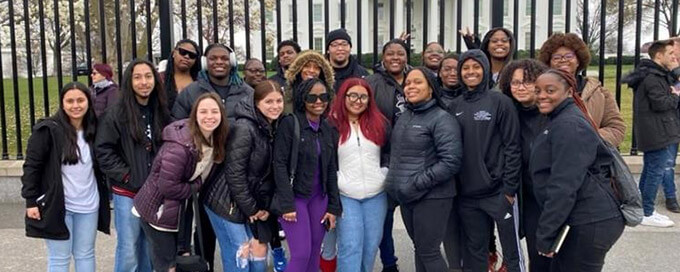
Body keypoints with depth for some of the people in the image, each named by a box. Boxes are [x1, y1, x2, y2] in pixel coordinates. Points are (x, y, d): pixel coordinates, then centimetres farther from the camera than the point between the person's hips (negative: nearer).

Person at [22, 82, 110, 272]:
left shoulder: (94, 131, 6)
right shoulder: (47, 130, -10)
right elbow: (31, 166, -9)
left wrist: (104, 196, 11)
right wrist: (31, 201, -12)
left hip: (88, 205, 5)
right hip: (57, 205, -5)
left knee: (85, 255, 15)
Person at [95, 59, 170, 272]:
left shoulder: (161, 112, 7)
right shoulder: (116, 113, -7)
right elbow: (103, 150, -10)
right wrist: (126, 176, -13)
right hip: (127, 192, -4)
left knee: (149, 251, 14)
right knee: (128, 252, -1)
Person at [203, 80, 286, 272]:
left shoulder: (273, 129, 6)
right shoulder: (244, 128, -20)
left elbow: (269, 174, 7)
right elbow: (234, 173, -22)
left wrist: (264, 207, -1)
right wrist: (251, 209, -15)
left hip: (254, 206, 8)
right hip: (229, 205, -8)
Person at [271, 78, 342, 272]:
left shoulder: (329, 130, 8)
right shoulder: (289, 124, -8)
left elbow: (331, 170, 11)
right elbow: (280, 164, -12)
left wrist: (333, 207, 7)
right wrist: (287, 204, -17)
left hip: (319, 198, 5)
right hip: (294, 196, -5)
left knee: (314, 255, 7)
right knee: (302, 254, -10)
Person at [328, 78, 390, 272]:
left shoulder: (380, 123, 7)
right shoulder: (331, 124, -3)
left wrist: (385, 174, 4)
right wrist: (334, 180, -7)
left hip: (376, 194, 4)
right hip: (345, 195, -3)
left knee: (371, 245, 10)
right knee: (350, 246, -7)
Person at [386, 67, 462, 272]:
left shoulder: (442, 119, -12)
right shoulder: (404, 117, 10)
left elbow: (451, 161, -21)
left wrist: (417, 183, -21)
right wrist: (395, 181, 8)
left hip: (431, 196, -7)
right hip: (406, 197, 7)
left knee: (428, 251, -2)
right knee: (419, 248, 16)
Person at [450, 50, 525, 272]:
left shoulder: (500, 102, -5)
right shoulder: (455, 107, 8)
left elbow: (512, 148, -8)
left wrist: (510, 188, -12)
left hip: (498, 192, -4)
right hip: (467, 194, 4)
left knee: (511, 253, 5)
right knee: (475, 252, 15)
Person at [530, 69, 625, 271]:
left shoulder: (568, 125, -17)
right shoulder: (558, 121, 15)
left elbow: (564, 186, -23)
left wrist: (545, 235, -19)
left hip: (589, 225, -10)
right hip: (578, 222, 10)